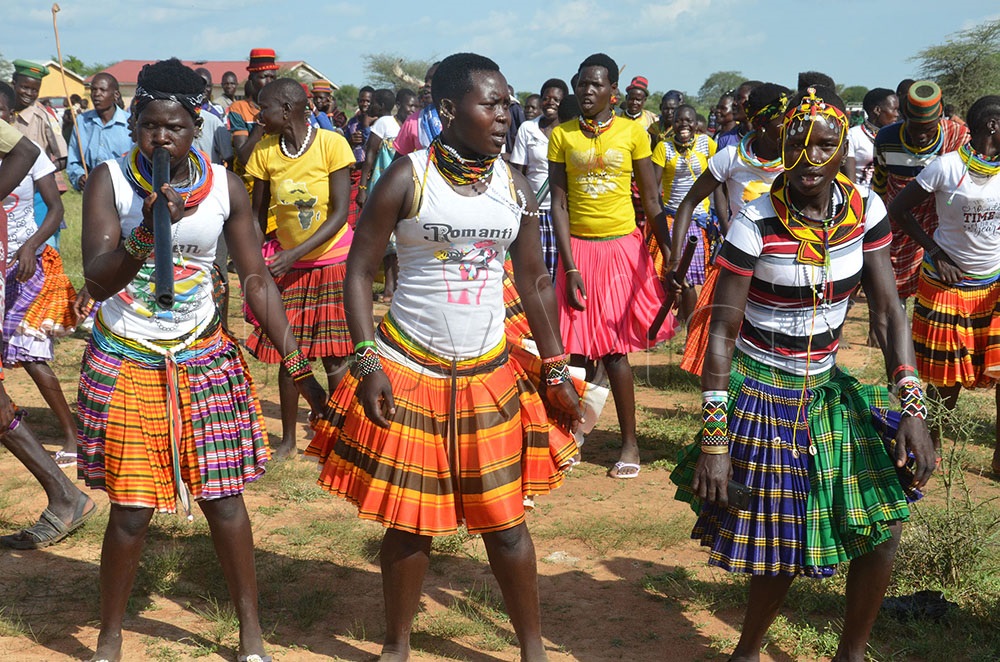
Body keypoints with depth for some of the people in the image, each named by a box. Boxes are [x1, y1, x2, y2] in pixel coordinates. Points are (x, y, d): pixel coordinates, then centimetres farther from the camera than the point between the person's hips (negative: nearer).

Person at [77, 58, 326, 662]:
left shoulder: (226, 187, -4)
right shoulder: (110, 180, -10)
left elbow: (258, 280, -1)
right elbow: (98, 281, -18)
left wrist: (301, 368, -4)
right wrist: (148, 232, -36)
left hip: (202, 357, 2)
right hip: (125, 363, -1)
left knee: (223, 498, 3)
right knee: (132, 510, 0)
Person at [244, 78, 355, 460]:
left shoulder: (331, 144, -15)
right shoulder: (265, 151, -5)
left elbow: (340, 213, -16)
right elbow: (258, 212, 2)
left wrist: (295, 253, -22)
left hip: (334, 261, -3)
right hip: (288, 265, 3)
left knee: (334, 355, 1)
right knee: (287, 352, 4)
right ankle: (287, 440, 18)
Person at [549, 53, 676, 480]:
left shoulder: (632, 132, -1)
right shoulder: (562, 136, 0)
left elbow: (651, 200, 3)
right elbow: (559, 204, -3)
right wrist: (570, 268, -9)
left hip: (622, 248, -1)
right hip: (579, 248, 1)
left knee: (614, 348, 0)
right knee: (576, 349, 0)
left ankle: (629, 443, 12)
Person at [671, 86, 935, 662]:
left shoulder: (864, 211, -5)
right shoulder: (757, 225, -17)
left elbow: (889, 311, -3)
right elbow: (721, 332, -15)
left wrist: (913, 405, -13)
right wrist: (713, 437, -18)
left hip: (826, 388, 4)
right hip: (760, 394, -4)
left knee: (884, 523, -4)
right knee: (784, 549, 0)